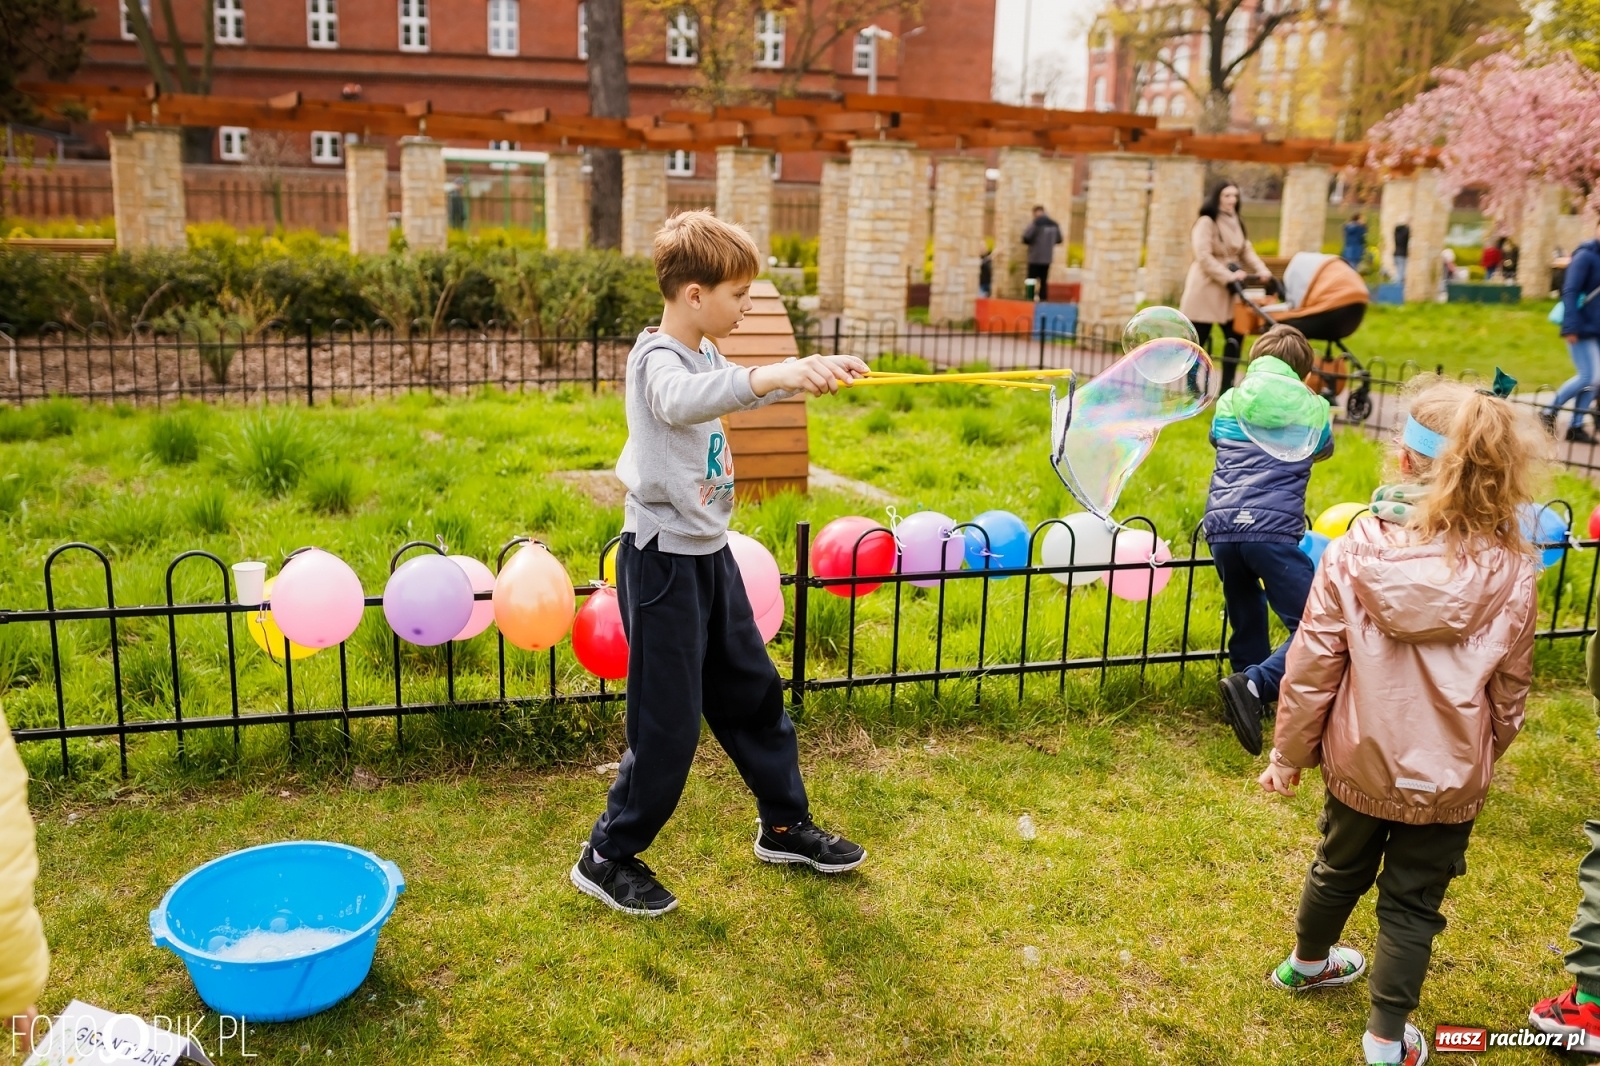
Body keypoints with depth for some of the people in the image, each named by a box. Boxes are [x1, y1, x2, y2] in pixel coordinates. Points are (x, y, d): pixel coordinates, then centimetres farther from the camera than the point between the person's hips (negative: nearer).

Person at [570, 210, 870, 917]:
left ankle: (785, 826, 34)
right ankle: (607, 858, 15)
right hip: (663, 561, -9)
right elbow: (679, 401, -43)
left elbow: (738, 392, 30)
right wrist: (769, 376, -57)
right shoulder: (657, 357, -19)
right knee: (668, 724, -2)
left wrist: (813, 370, 21)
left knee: (753, 692, 18)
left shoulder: (704, 355, 9)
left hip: (710, 554, 9)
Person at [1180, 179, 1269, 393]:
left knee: (1235, 337, 3)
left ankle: (1226, 387, 10)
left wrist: (1262, 271, -10)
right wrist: (1228, 276, -24)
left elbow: (1247, 251, 7)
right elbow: (1203, 257, -19)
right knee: (1198, 340, -1)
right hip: (1205, 288, -7)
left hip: (1228, 290, 7)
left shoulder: (1237, 223, 14)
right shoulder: (1206, 222, -10)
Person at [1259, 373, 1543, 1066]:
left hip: (1360, 760, 1)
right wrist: (1485, 755, 17)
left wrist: (1289, 754, 1)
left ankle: (1307, 963, 48)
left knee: (1341, 867, 24)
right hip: (1450, 776, -1)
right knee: (1413, 902, 14)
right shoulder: (1513, 571, -13)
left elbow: (1312, 665, -12)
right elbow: (1509, 690, -2)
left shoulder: (1356, 552, -17)